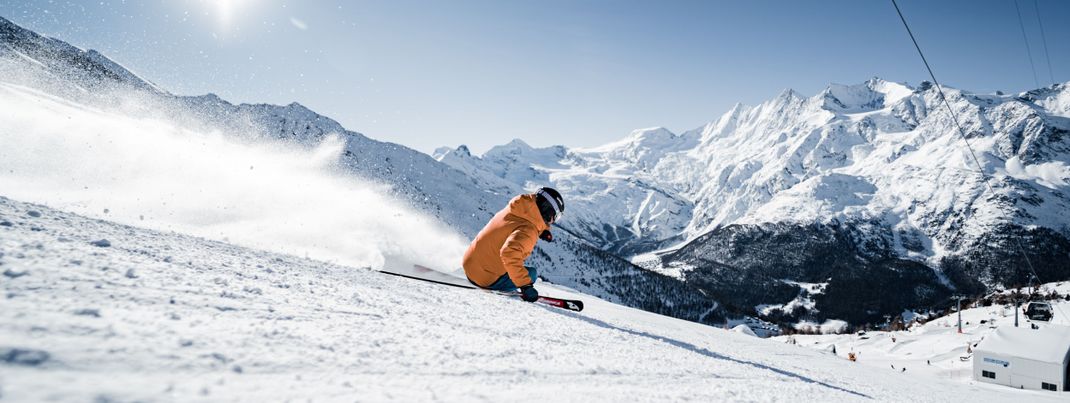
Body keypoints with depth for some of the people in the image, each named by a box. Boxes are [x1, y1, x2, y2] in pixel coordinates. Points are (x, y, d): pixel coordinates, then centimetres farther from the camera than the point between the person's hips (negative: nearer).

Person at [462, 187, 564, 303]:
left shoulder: (511, 210, 1)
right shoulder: (528, 230, -23)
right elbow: (509, 253, -38)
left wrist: (542, 230, 7)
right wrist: (525, 285, -34)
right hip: (487, 279, -8)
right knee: (531, 273, 0)